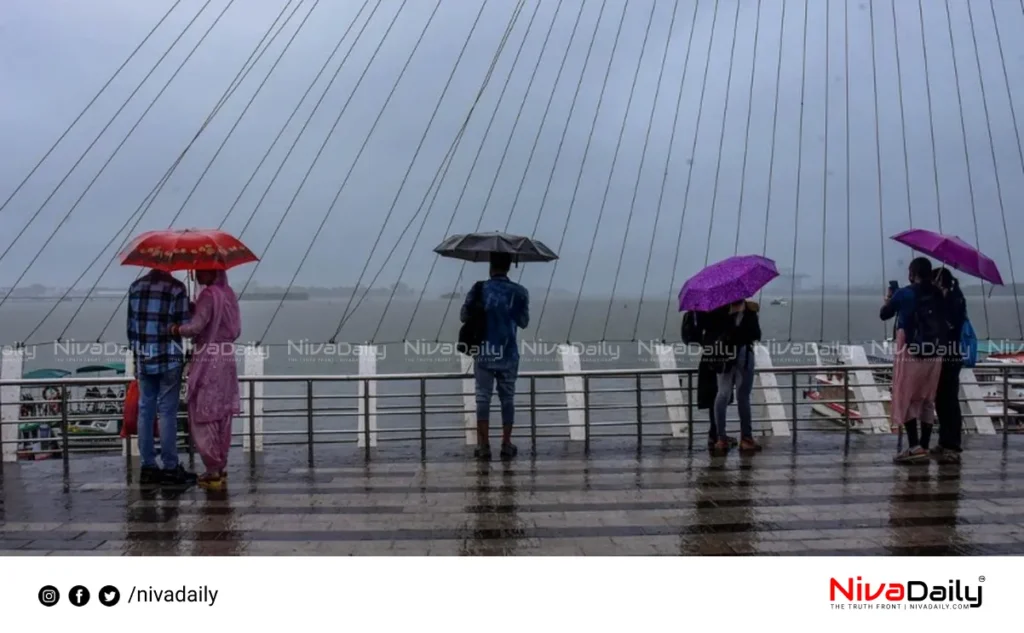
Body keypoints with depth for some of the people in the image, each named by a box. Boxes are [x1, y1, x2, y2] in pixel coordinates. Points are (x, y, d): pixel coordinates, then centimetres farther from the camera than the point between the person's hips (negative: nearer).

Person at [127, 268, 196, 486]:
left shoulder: (135, 287, 8)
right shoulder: (176, 288, -9)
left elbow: (130, 325, 10)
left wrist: (136, 352, 19)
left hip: (143, 360, 5)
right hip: (169, 360, -5)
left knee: (145, 412, 9)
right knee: (167, 413, -1)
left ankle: (148, 467, 14)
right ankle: (170, 468, 3)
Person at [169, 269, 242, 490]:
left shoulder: (209, 295, -14)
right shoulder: (229, 294, 9)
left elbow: (196, 326, -25)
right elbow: (236, 331, 14)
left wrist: (177, 329, -8)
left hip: (207, 360, -8)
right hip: (226, 359, 8)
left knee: (203, 417, 0)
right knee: (222, 417, 13)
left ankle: (213, 470, 2)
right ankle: (221, 468, 20)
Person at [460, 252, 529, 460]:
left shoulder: (479, 289, -4)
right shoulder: (519, 292, -3)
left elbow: (464, 316, 2)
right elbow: (523, 322, 6)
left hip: (483, 353, 0)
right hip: (508, 355, 0)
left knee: (483, 398, 6)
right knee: (507, 399, 11)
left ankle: (484, 445, 6)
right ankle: (506, 444, 14)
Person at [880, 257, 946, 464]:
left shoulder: (903, 294, -7)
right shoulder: (937, 295, 4)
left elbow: (884, 315, 7)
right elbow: (943, 324, 9)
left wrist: (888, 299, 24)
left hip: (910, 353, -4)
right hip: (934, 355, 4)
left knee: (906, 400, 2)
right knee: (927, 402, 12)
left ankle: (914, 446, -8)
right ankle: (924, 447, 13)